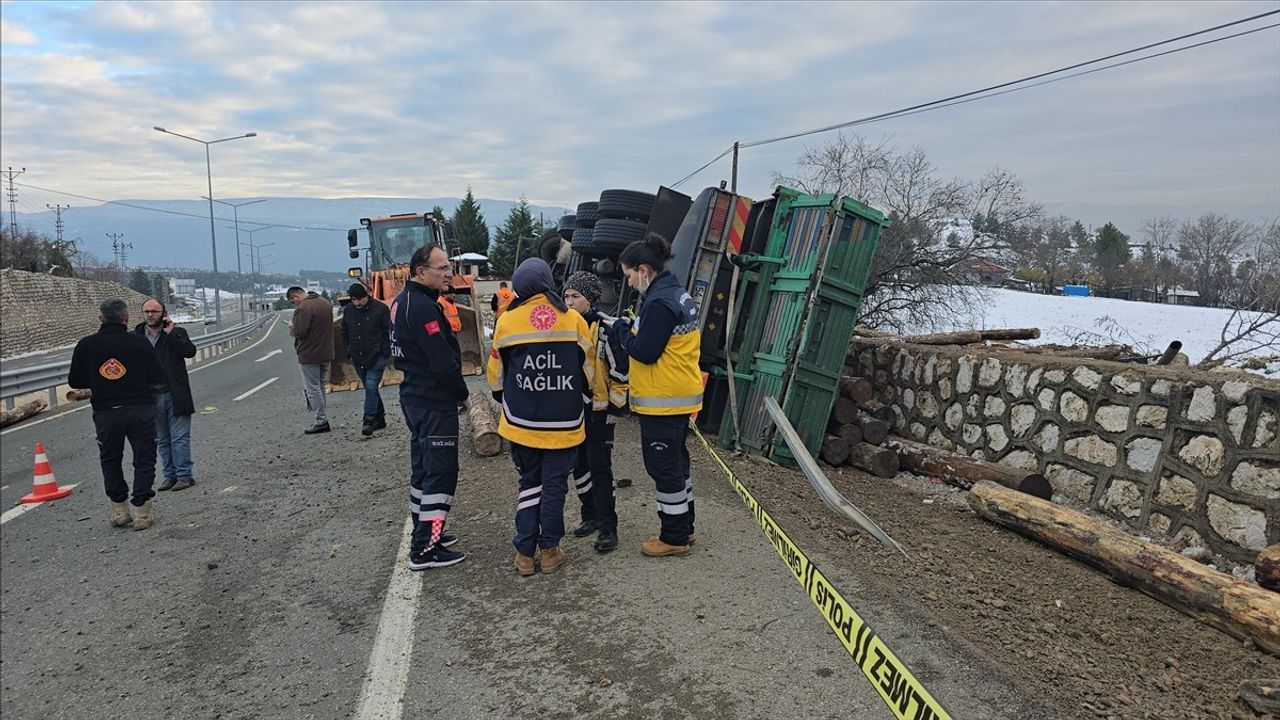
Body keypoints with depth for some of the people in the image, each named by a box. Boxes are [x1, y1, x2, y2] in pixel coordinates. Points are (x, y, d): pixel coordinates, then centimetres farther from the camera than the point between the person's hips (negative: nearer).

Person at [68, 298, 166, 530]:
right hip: (140, 409, -2)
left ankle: (119, 511, 23)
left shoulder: (85, 345, -2)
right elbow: (159, 380, -6)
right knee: (144, 460, 8)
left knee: (110, 461, 19)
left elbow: (75, 382, 5)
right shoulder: (140, 342, -8)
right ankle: (141, 513, 8)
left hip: (105, 413, 2)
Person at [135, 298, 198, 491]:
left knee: (179, 438, -1)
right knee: (162, 441, 13)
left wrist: (171, 334, -17)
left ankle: (184, 475, 7)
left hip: (175, 396, -4)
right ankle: (170, 475, 22)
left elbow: (190, 351, -16)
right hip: (151, 398, 4)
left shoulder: (176, 333, 0)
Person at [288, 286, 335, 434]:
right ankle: (321, 419, 23)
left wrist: (292, 329, -2)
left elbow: (300, 332, -24)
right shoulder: (325, 302, 9)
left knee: (312, 389, 0)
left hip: (309, 355, -9)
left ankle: (321, 421, 1)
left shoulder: (303, 308, -19)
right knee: (320, 386, 18)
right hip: (326, 353, 9)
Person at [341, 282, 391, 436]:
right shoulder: (348, 311, 9)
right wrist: (349, 352, 11)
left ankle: (368, 421, -11)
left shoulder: (380, 309, -8)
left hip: (376, 358, -6)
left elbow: (389, 332, -5)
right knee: (370, 388, 12)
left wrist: (385, 354, -9)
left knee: (371, 386, -14)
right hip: (357, 359, 6)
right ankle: (380, 418, 22)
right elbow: (345, 334, 20)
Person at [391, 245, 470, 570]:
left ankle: (424, 533, 30)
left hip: (414, 397, 10)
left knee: (422, 468, 18)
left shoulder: (402, 302, 12)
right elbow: (443, 361, -24)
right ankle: (425, 549, 0)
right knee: (441, 473, -4)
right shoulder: (423, 307, -20)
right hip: (435, 403, -10)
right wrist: (461, 391, -8)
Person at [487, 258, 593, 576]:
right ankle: (549, 550, 18)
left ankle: (525, 553, 16)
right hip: (564, 423, -1)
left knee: (529, 483, 14)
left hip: (522, 422, 1)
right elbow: (588, 371, 5)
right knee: (554, 485, 10)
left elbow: (496, 374, 3)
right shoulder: (574, 320, -4)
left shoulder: (507, 321, -6)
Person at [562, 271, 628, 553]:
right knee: (579, 465, 14)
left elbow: (620, 369, -12)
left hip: (599, 410, -7)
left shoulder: (605, 327, -14)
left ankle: (607, 527, 4)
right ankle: (590, 516, 29)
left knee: (599, 467, -4)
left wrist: (615, 406, -10)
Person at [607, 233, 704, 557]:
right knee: (676, 461, 19)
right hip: (681, 396, 10)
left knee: (663, 467, 1)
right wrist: (631, 329, 5)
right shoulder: (679, 295, 11)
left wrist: (621, 331, -6)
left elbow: (644, 353, -22)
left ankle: (674, 538, 13)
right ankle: (684, 527, 32)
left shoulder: (659, 303, -21)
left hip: (663, 402, -10)